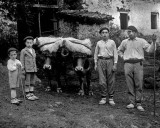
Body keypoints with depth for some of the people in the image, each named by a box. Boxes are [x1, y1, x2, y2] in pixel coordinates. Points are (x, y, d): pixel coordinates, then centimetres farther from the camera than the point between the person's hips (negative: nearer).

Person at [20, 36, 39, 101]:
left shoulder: (33, 50, 13)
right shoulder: (23, 51, -4)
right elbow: (22, 61, -5)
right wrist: (23, 69, -10)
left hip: (33, 69, 6)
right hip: (27, 69, -6)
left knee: (33, 82, 9)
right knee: (27, 82, 0)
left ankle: (32, 94, 17)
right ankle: (27, 95, 7)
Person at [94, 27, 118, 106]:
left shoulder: (112, 42, 8)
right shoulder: (99, 43, 11)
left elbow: (115, 53, 6)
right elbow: (96, 54, 16)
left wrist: (115, 64, -2)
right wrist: (95, 64, 10)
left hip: (110, 61, -1)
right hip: (101, 61, 1)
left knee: (111, 81, -1)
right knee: (102, 81, -3)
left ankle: (111, 98, 7)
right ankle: (103, 98, 7)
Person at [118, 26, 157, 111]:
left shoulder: (141, 41, 7)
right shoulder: (124, 42, 14)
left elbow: (150, 49, -1)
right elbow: (119, 50, 29)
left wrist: (153, 42, -15)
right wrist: (123, 57, 13)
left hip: (138, 64, -2)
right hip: (128, 64, 2)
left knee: (139, 84, -3)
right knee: (130, 85, 2)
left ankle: (138, 103, 5)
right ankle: (132, 102, 11)